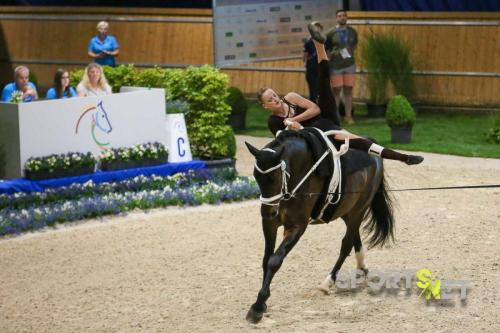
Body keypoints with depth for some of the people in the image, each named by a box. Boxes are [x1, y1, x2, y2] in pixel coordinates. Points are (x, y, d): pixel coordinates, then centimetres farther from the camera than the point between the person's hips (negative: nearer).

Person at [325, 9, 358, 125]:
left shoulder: (352, 32, 6)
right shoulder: (331, 33, -4)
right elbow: (326, 49, 1)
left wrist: (350, 52, 4)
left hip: (349, 65, 3)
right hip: (336, 66, -3)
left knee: (348, 90, 4)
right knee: (336, 90, 0)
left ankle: (348, 116, 9)